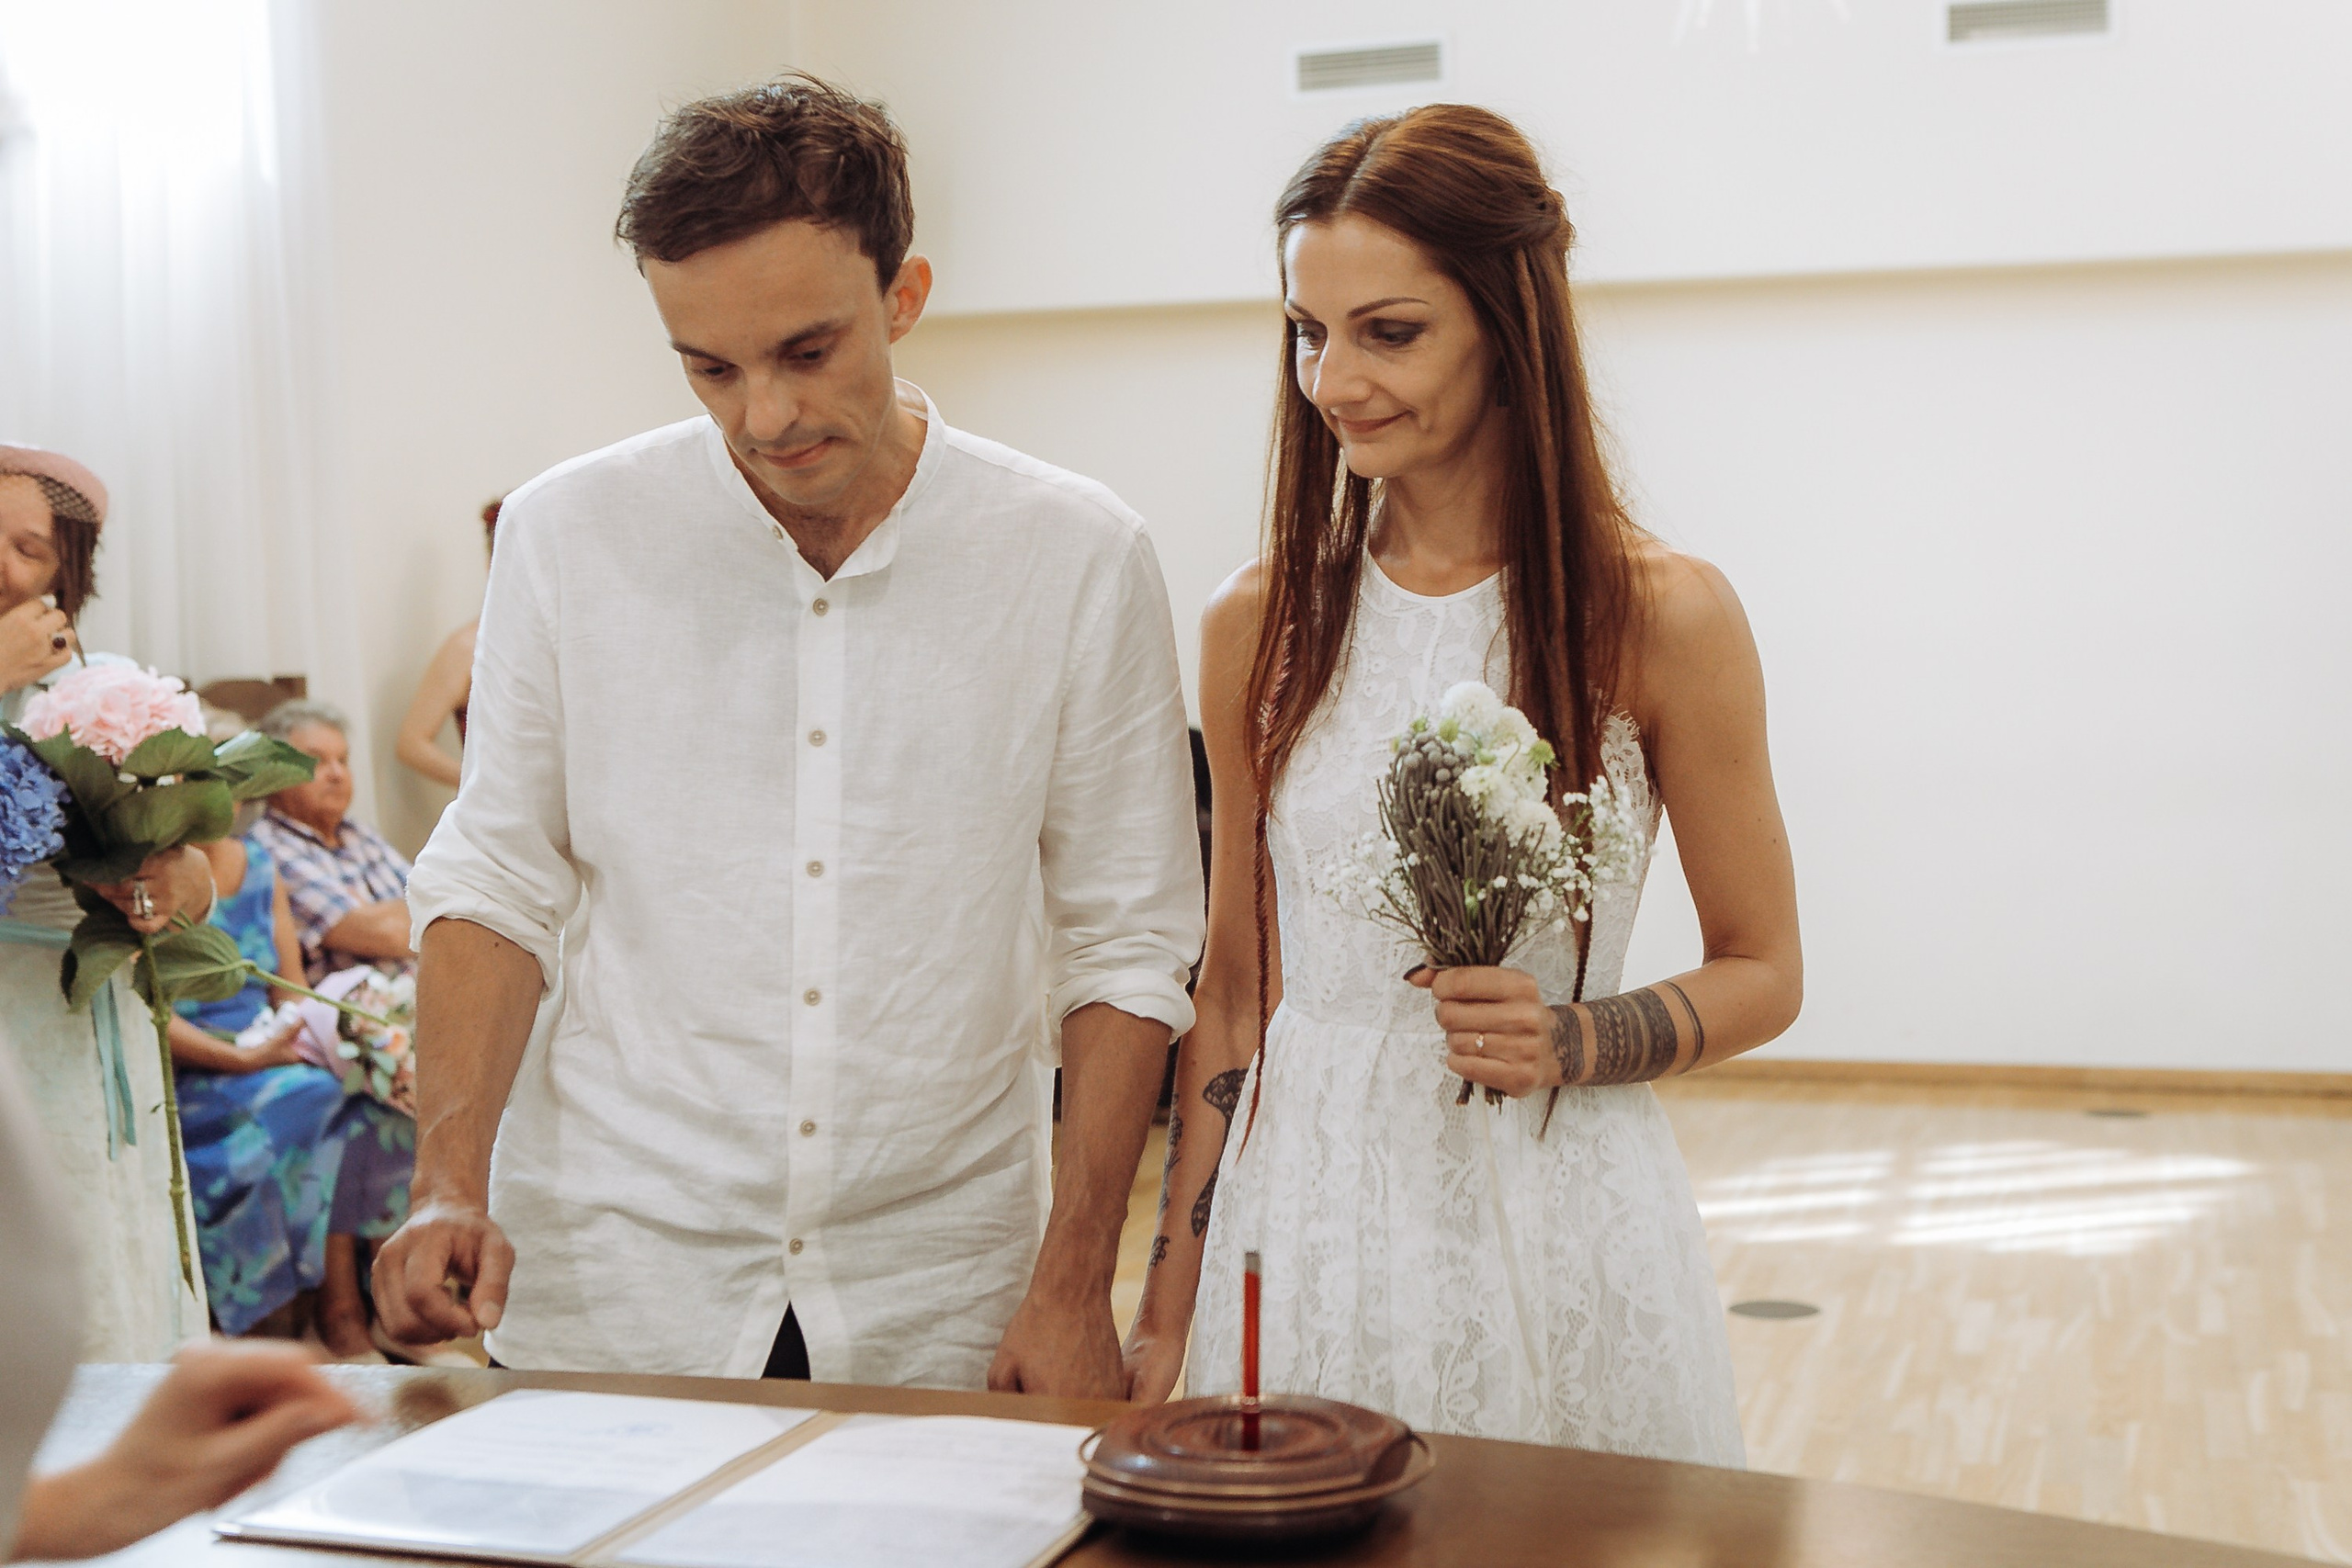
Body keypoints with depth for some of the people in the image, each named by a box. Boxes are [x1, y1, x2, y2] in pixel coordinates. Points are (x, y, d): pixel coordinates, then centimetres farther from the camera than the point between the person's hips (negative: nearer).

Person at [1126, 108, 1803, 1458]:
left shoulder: (1662, 617, -7)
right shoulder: (1261, 623, 1)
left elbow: (1763, 974, 3)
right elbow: (1234, 986, 8)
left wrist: (1575, 1043, -17)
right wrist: (1170, 1300, 6)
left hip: (1559, 1232, -2)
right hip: (1306, 1227, 2)